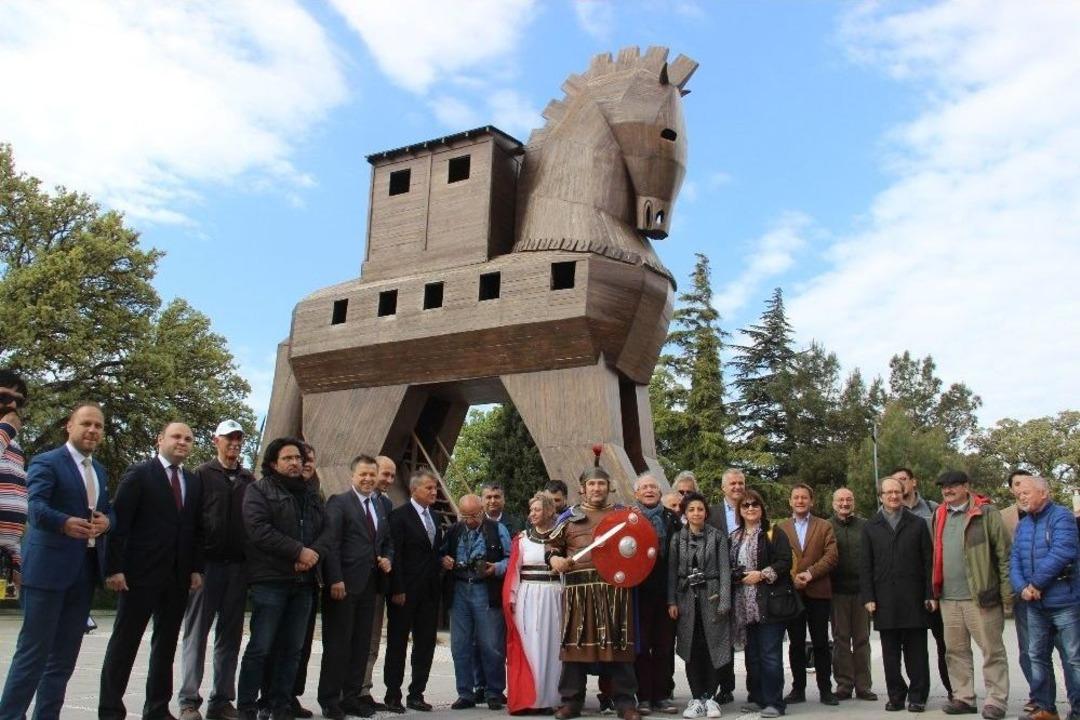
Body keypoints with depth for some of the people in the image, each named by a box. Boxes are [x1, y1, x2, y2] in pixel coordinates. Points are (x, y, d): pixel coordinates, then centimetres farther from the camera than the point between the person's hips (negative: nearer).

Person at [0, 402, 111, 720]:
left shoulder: (99, 470, 17)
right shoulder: (46, 462, -7)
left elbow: (109, 510, 17)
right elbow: (35, 507, -21)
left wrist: (106, 521, -7)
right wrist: (65, 523, -40)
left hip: (85, 570, 7)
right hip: (49, 568, -7)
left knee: (65, 655, 12)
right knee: (33, 651, -4)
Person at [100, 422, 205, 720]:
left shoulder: (194, 481, 13)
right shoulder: (139, 473, -3)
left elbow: (197, 528, 13)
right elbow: (119, 522, -8)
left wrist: (197, 568, 5)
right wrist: (115, 568, -14)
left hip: (178, 576, 5)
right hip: (141, 572, -5)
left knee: (166, 645, 9)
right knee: (124, 642, 2)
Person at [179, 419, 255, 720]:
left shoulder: (249, 479, 12)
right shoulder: (202, 474, 2)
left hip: (238, 565, 4)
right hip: (207, 562, -4)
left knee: (230, 635, 7)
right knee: (196, 632, 1)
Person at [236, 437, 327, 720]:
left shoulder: (312, 495, 19)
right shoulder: (259, 490, 1)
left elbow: (326, 530, 12)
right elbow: (258, 529, -12)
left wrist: (314, 553, -10)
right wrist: (299, 551, -14)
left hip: (303, 581, 6)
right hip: (270, 580, -5)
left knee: (292, 648, 7)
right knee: (261, 647, -5)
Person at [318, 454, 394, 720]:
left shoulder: (380, 507, 16)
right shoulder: (338, 502, -4)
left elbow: (387, 542, 23)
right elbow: (331, 543, -11)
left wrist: (388, 559, 2)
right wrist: (335, 580, -18)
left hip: (368, 585, 6)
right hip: (343, 584, -6)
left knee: (362, 644, 7)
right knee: (337, 643, 0)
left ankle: (352, 697, 16)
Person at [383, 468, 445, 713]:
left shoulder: (435, 517, 12)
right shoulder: (400, 516, -8)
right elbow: (395, 555, -13)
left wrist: (443, 561, 4)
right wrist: (397, 590, -17)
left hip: (429, 592, 6)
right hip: (405, 592, -6)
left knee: (426, 644, 8)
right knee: (397, 644, 4)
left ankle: (416, 694, 17)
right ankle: (393, 696, 11)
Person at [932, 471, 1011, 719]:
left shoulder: (986, 513, -5)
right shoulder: (939, 516, 12)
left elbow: (1004, 553, -7)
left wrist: (1007, 591, -10)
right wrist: (934, 590, 15)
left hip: (981, 596, -6)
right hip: (948, 598, 6)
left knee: (992, 650, 2)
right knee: (956, 651, 11)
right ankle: (963, 698, 21)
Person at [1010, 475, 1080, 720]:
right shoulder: (1022, 525, 13)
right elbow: (1014, 559, 8)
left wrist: (1036, 584, -17)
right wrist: (1021, 587, -11)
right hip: (1034, 604, 7)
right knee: (1037, 656, 12)